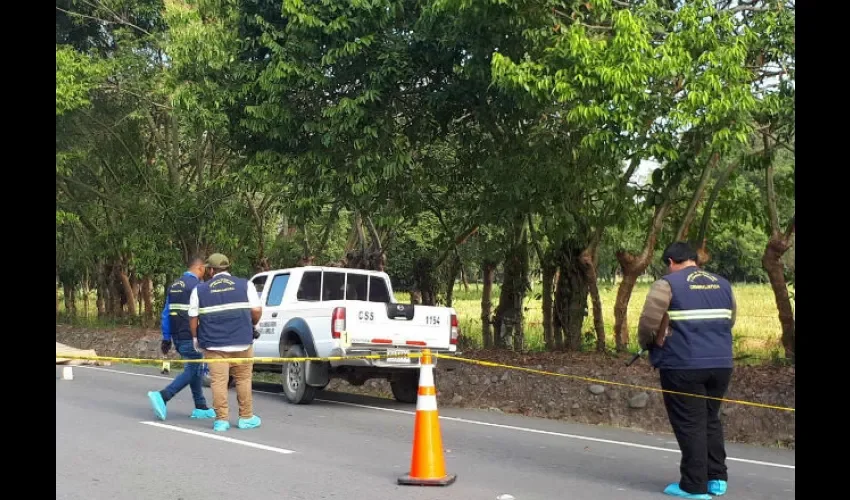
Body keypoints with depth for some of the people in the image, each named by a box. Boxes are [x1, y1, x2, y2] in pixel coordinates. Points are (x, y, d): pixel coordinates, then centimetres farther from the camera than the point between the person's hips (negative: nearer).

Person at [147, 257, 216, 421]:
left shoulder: (174, 285, 14)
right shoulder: (196, 285, -11)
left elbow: (166, 313, 15)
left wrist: (166, 338, 18)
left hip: (178, 337, 9)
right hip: (191, 338, -9)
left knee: (195, 369, 14)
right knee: (192, 370, -2)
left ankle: (200, 407, 16)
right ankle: (162, 396, -14)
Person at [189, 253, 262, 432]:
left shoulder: (199, 290, 5)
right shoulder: (245, 285, 4)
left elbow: (193, 318, 5)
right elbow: (257, 310, -2)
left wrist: (196, 338, 20)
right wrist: (250, 326, 17)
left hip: (214, 344, 0)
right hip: (242, 342, 0)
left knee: (218, 381, 2)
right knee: (243, 380, 10)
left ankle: (221, 419, 3)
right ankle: (246, 417, 16)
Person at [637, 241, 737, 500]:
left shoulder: (667, 284, -6)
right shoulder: (723, 284, 12)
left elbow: (648, 323, -10)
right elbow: (729, 322, 18)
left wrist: (647, 344, 10)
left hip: (683, 365, -6)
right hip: (721, 364, 6)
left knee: (690, 424, 2)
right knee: (711, 420, 19)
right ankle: (717, 478, 23)